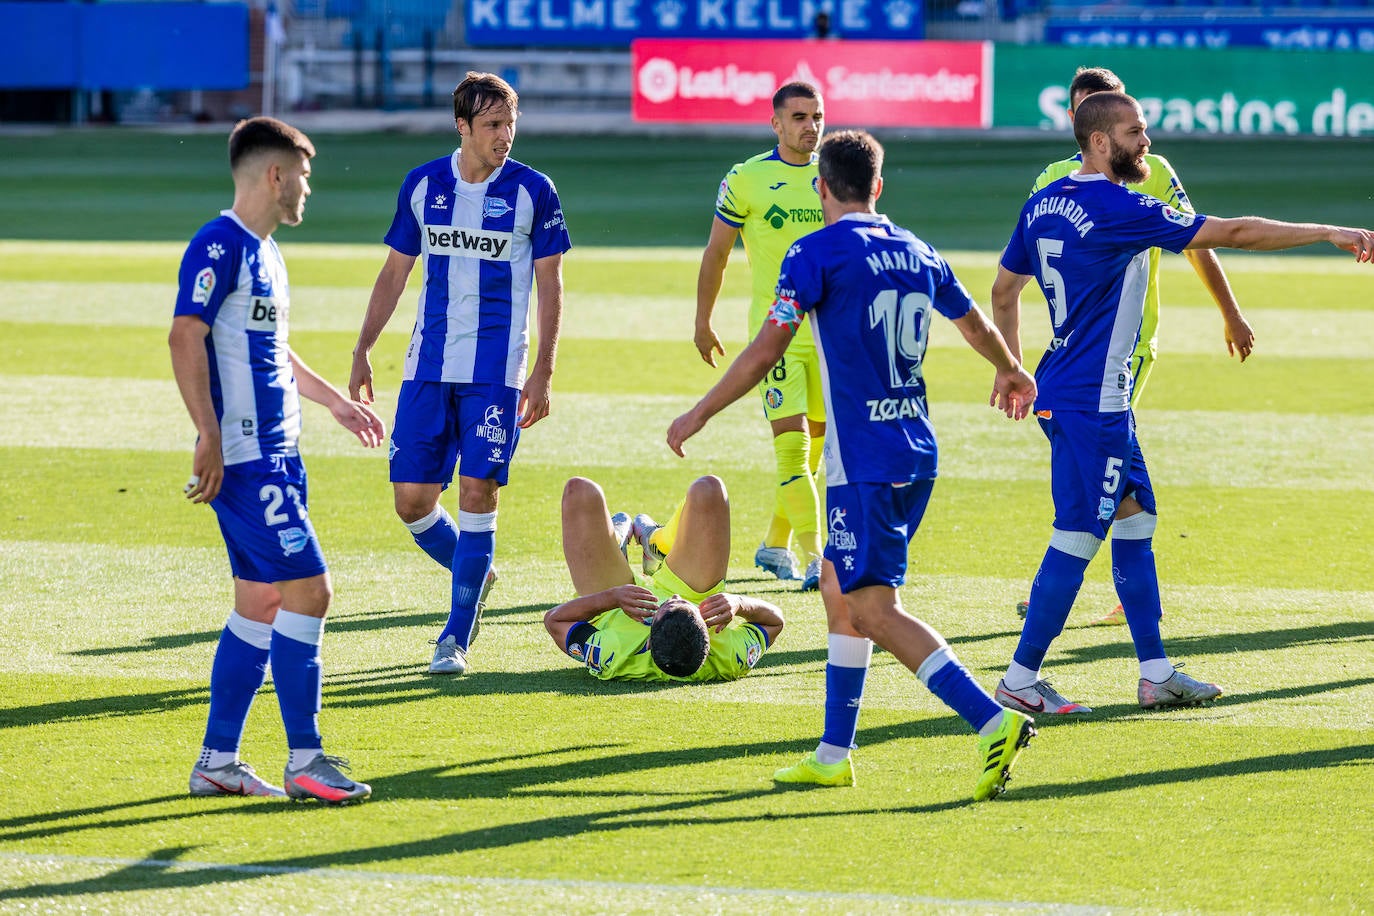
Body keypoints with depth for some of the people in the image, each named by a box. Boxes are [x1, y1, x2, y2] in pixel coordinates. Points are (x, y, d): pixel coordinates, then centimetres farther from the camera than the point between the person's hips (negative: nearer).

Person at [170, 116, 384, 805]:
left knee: (261, 605, 10)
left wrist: (334, 401, 41)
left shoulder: (264, 252, 18)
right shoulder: (219, 245, -12)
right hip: (244, 459, -10)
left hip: (277, 456, 10)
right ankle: (304, 760, -8)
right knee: (307, 588, -12)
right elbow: (185, 337, -19)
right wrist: (209, 437, -25)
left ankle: (218, 762, 14)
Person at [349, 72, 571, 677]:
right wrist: (363, 350, 8)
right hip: (428, 367, 3)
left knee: (477, 492, -9)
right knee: (412, 500, 0)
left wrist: (543, 372, -5)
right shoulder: (422, 185, 5)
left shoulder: (532, 191, -3)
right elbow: (395, 272, 13)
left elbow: (550, 285, 1)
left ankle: (456, 638, 0)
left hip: (497, 372, -3)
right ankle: (475, 576, 28)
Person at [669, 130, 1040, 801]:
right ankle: (833, 755, 19)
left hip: (864, 463, -8)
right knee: (839, 590, 18)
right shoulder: (914, 252, 13)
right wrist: (1011, 374, 49)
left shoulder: (817, 252, -8)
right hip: (918, 452, 8)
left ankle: (994, 721, -23)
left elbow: (766, 349, -12)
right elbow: (977, 325, 29)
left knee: (875, 612, -9)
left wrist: (699, 415, -1)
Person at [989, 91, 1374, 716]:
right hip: (1091, 403, -10)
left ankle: (1156, 674, 17)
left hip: (1064, 391, 10)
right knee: (1076, 540, -4)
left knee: (1134, 523, 14)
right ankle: (1021, 680, 2)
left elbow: (1003, 289, 19)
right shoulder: (1118, 209, -18)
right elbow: (1233, 233, -17)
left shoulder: (1044, 203, 8)